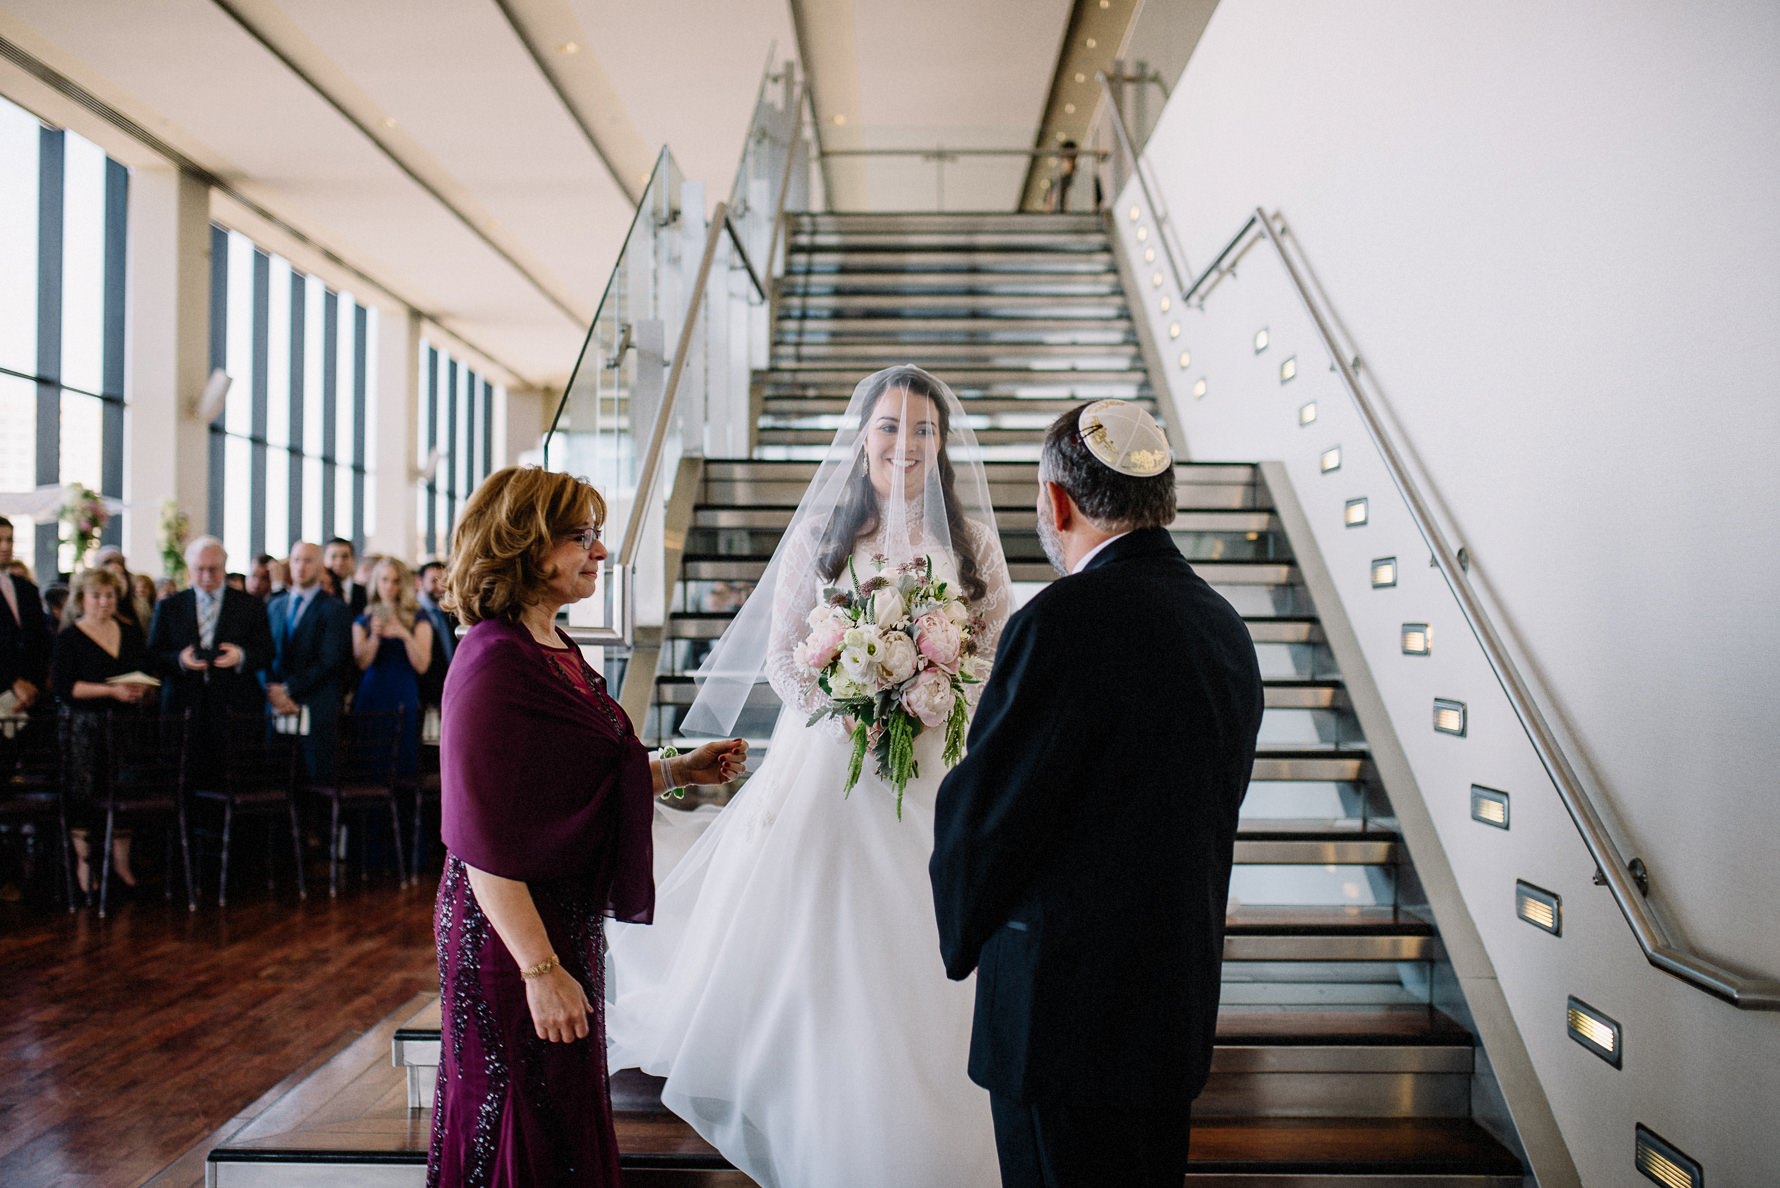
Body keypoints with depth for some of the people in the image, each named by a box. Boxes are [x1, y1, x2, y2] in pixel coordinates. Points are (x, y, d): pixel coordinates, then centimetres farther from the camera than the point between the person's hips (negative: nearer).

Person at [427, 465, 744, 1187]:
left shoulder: (557, 651, 8)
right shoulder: (494, 664, -21)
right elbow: (482, 842, -23)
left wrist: (680, 771, 8)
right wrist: (539, 970, -23)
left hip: (568, 924, 9)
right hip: (514, 938, -9)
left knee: (569, 1122, 21)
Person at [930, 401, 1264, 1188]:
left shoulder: (1065, 620, -22)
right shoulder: (1224, 624, 4)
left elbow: (983, 810, -16)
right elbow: (1210, 815, 9)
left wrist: (962, 935, 2)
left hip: (1067, 1006, -8)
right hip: (1180, 999, 8)